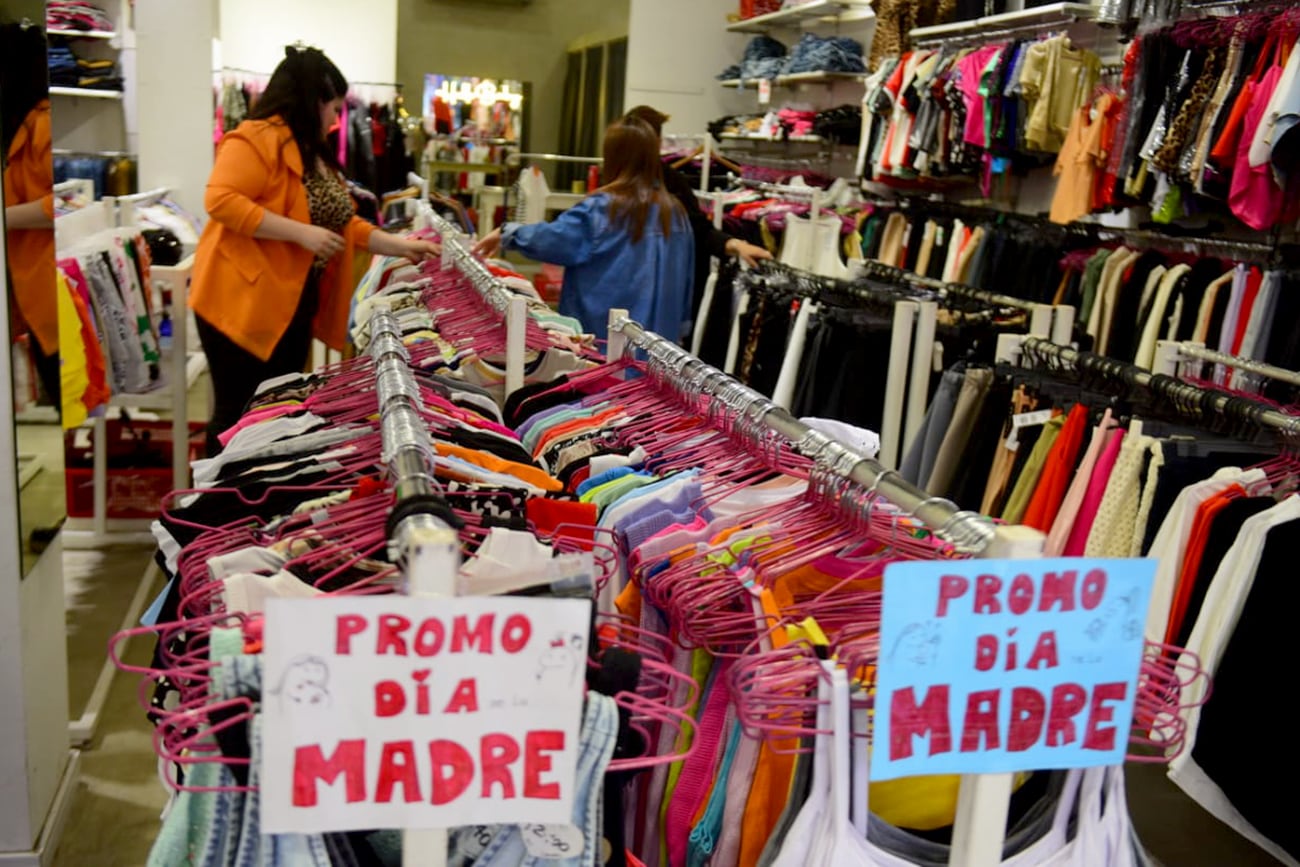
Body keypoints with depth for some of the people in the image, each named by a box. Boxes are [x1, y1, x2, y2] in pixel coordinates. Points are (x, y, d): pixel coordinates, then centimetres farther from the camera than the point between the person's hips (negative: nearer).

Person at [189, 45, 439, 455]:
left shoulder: (317, 152, 16)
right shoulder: (258, 139, -14)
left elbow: (344, 224, 20)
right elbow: (221, 200, -24)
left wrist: (403, 247, 13)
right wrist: (300, 233, -24)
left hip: (294, 306, 9)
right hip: (244, 304, -9)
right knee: (239, 416, -2)